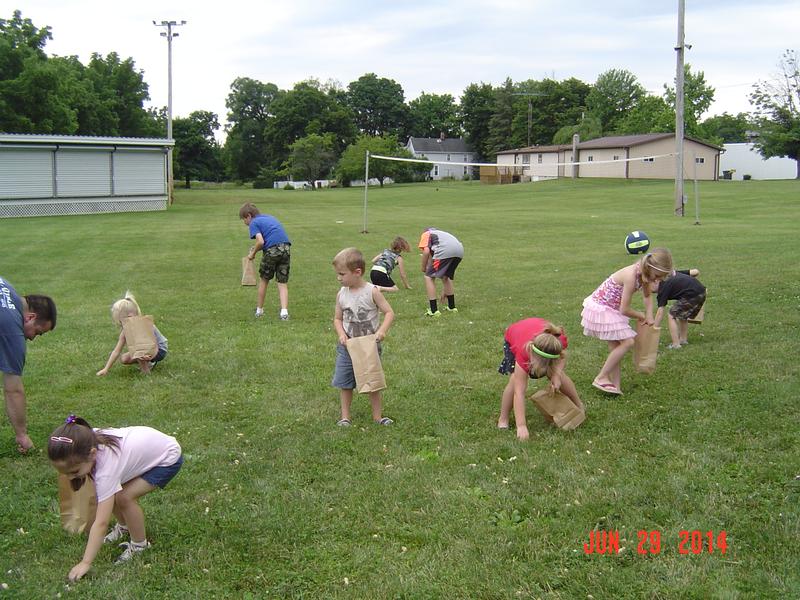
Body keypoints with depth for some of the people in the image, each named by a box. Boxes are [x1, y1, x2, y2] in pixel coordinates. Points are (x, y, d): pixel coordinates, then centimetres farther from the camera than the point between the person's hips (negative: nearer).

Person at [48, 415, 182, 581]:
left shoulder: (106, 471, -38)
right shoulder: (89, 440, -20)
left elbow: (101, 523, -36)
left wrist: (85, 563, -36)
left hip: (168, 458, -8)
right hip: (146, 446, 8)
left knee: (124, 497, -20)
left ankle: (139, 544, 3)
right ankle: (124, 527, 26)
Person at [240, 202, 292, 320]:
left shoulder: (254, 223, 4)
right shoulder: (269, 217, 28)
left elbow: (261, 241, -10)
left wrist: (253, 253, 6)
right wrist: (256, 248, 27)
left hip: (272, 250, -5)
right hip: (286, 247, 5)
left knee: (264, 279, 16)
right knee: (283, 283, 7)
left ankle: (259, 310, 27)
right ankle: (284, 311, -8)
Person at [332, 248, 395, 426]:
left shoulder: (372, 291, -13)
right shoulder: (341, 294, -2)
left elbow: (389, 313, -11)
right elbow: (338, 319, 7)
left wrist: (382, 330, -26)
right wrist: (341, 334, -11)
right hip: (348, 346, 3)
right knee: (344, 383, 7)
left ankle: (377, 416, 21)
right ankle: (345, 416, 21)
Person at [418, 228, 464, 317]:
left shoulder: (426, 234, 25)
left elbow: (426, 251, 1)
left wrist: (423, 268, 19)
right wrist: (444, 290, 46)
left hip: (445, 251, -7)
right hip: (460, 250, 7)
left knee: (429, 277, 6)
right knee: (446, 277, 30)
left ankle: (434, 311, 2)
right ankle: (452, 307, 35)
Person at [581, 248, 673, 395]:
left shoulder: (644, 274, -4)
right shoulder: (631, 275, -30)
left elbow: (647, 296, 18)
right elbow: (624, 310, -26)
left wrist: (649, 316, 2)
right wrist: (640, 315, -7)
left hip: (610, 309, 9)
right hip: (601, 310, -9)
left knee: (615, 346, 9)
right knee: (627, 342, -13)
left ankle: (615, 386, 14)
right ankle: (601, 378, -6)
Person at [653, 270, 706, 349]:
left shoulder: (663, 287, -1)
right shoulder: (673, 274, 21)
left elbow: (660, 312, -5)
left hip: (692, 295, -9)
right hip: (702, 293, 9)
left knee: (672, 316, 2)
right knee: (682, 315, 27)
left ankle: (676, 345, -1)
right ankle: (683, 340, 33)